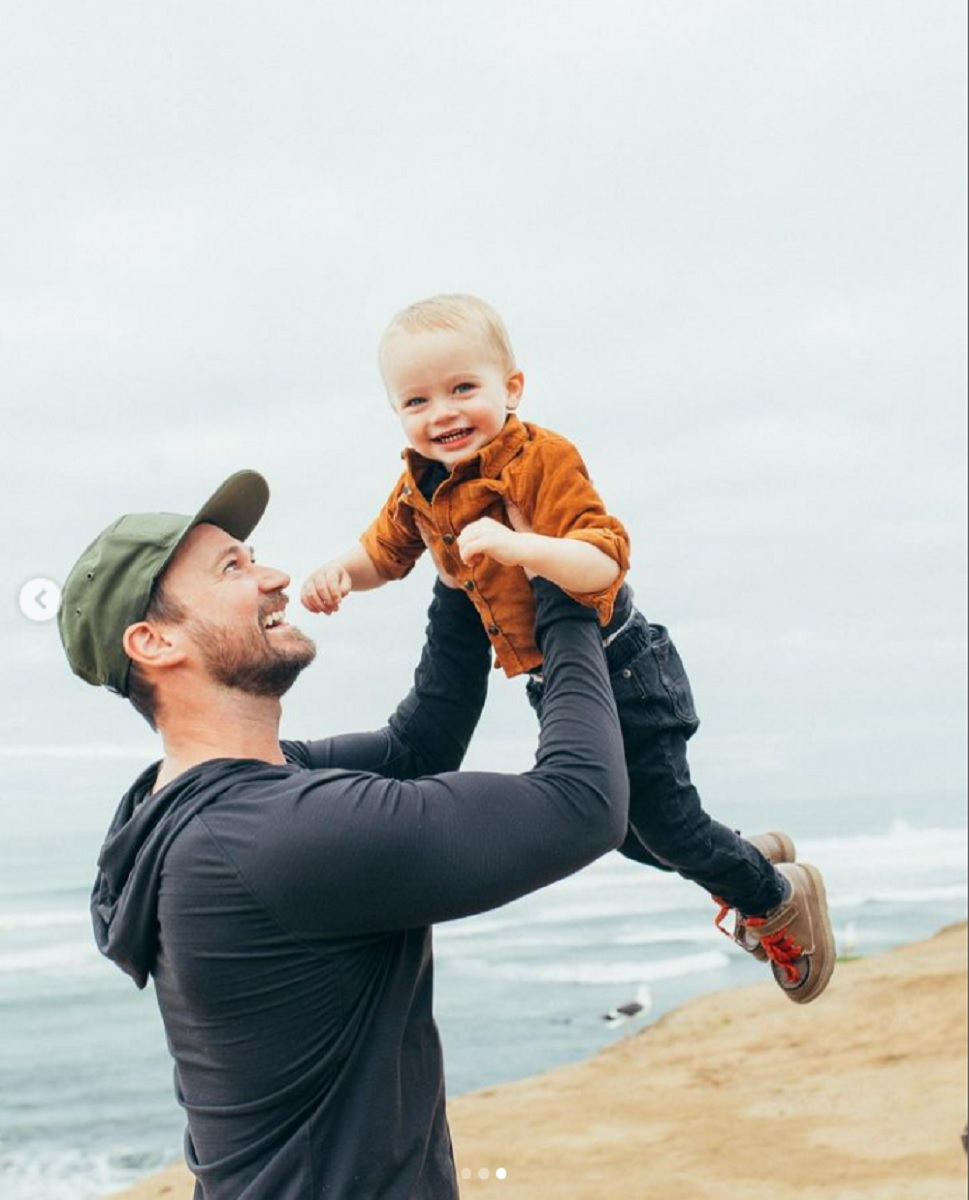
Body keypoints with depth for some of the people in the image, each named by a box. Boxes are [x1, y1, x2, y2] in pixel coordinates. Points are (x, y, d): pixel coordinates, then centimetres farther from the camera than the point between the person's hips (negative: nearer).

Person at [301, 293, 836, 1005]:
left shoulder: (543, 459, -26)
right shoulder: (419, 490, -4)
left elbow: (604, 563, -36)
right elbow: (385, 552, 15)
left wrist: (514, 545, -50)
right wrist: (340, 571, -7)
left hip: (618, 669, -8)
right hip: (554, 683, 8)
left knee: (666, 823, -1)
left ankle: (779, 894, 27)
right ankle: (754, 855, 44)